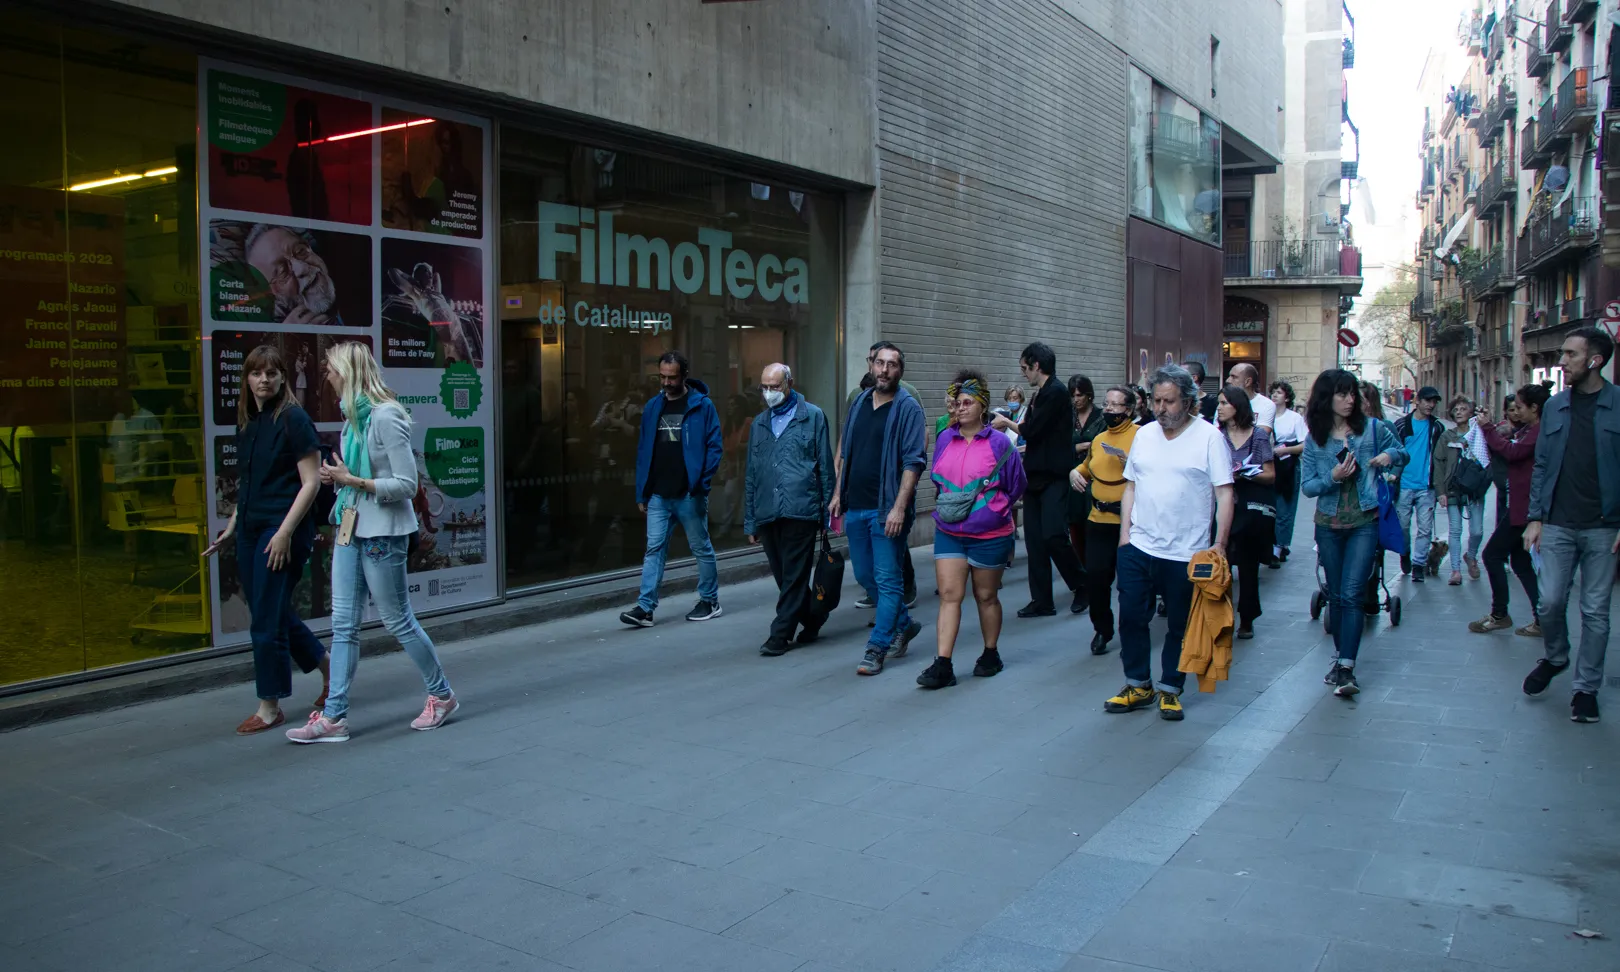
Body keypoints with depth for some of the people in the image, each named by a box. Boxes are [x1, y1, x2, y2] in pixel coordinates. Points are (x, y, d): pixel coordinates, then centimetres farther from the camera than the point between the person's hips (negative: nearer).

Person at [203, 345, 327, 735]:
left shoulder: (293, 419, -10)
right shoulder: (246, 421, 12)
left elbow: (311, 482, -13)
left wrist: (285, 532, -18)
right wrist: (232, 526, 19)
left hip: (283, 527, -8)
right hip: (250, 528, 8)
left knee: (267, 619, -3)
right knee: (278, 613, 12)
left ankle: (270, 706, 10)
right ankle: (329, 670, 30)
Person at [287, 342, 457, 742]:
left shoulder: (385, 417, -16)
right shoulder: (354, 417, 11)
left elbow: (406, 484, -18)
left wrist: (352, 481, -19)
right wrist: (336, 477, 3)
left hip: (381, 532, -8)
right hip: (350, 529, 9)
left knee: (399, 621, 3)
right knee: (343, 625, 6)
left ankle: (442, 695, 21)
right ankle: (333, 716, 10)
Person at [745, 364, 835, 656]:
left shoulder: (812, 417, 3)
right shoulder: (759, 423, 16)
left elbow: (826, 467, 3)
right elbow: (751, 475, 18)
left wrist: (827, 512, -2)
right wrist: (750, 521, 14)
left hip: (801, 509, -5)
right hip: (767, 513, 5)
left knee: (794, 576, -3)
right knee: (785, 577, 10)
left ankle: (780, 634, 2)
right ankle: (811, 620, 28)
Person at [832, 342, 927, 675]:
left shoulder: (908, 407, -7)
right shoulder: (859, 403, 11)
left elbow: (914, 461, -14)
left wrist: (899, 507, -21)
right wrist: (838, 494, 12)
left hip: (886, 509, -7)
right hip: (855, 507, 7)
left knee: (887, 579, -2)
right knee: (865, 576, 15)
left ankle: (876, 648, 3)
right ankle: (904, 625, 33)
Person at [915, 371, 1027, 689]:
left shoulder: (999, 443, -7)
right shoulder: (945, 439, 4)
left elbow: (1016, 486, 1)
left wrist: (991, 509, 1)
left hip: (989, 535, -3)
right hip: (949, 534, 3)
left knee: (986, 596, 12)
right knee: (949, 595, -4)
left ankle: (990, 655, 30)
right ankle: (942, 665, -5)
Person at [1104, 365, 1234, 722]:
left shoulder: (1208, 436, -5)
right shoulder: (1144, 434, 9)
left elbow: (1224, 494, -8)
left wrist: (1219, 544, -14)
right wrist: (1125, 533, 6)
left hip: (1186, 553, -4)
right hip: (1138, 547, 4)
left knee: (1180, 626, 8)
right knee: (1131, 618, 6)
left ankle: (1170, 689, 23)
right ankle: (1138, 685, 22)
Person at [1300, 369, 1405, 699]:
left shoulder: (1372, 428, 0)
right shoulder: (1314, 439, 1)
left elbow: (1402, 453, 14)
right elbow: (1306, 486, 0)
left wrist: (1389, 456, -9)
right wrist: (1333, 477, -19)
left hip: (1364, 523, -2)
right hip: (1329, 525, 2)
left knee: (1351, 594, -10)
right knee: (1336, 595, 11)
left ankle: (1346, 668, -12)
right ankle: (1340, 654, 25)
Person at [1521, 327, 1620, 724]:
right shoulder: (1555, 406, 7)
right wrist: (1534, 516, 4)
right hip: (1557, 524, 2)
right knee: (1551, 601, 1)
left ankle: (1586, 687, 16)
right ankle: (1554, 658, 28)